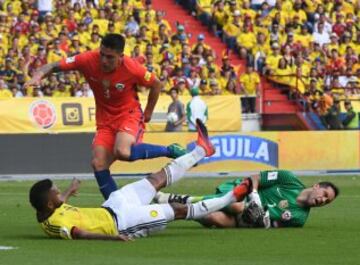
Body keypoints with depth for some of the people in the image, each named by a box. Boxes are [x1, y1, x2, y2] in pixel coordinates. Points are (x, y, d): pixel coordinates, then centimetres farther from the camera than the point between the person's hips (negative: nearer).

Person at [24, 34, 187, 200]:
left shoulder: (131, 68, -23)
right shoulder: (88, 60, -18)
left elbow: (156, 85, -4)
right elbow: (54, 66, -15)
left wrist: (148, 112, 3)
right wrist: (39, 75, -35)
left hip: (129, 114, -4)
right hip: (105, 120, 4)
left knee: (122, 152, -31)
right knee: (98, 164, -10)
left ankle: (169, 150, -9)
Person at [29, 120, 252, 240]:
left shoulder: (47, 212, -2)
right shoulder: (57, 223, -31)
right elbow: (78, 233, -48)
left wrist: (69, 191, 40)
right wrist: (110, 237, -60)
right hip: (121, 222, -10)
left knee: (157, 180, 16)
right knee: (179, 210, 3)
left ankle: (201, 150, 33)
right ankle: (231, 198, 20)